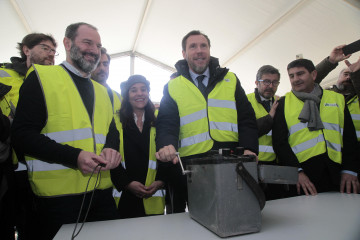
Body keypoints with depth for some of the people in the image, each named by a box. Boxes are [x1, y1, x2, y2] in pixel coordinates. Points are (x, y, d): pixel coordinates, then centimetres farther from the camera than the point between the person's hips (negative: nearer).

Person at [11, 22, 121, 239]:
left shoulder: (102, 91, 16)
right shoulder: (41, 77, -2)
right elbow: (23, 134, -9)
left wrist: (111, 149, -7)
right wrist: (74, 157, -20)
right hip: (57, 195, -5)